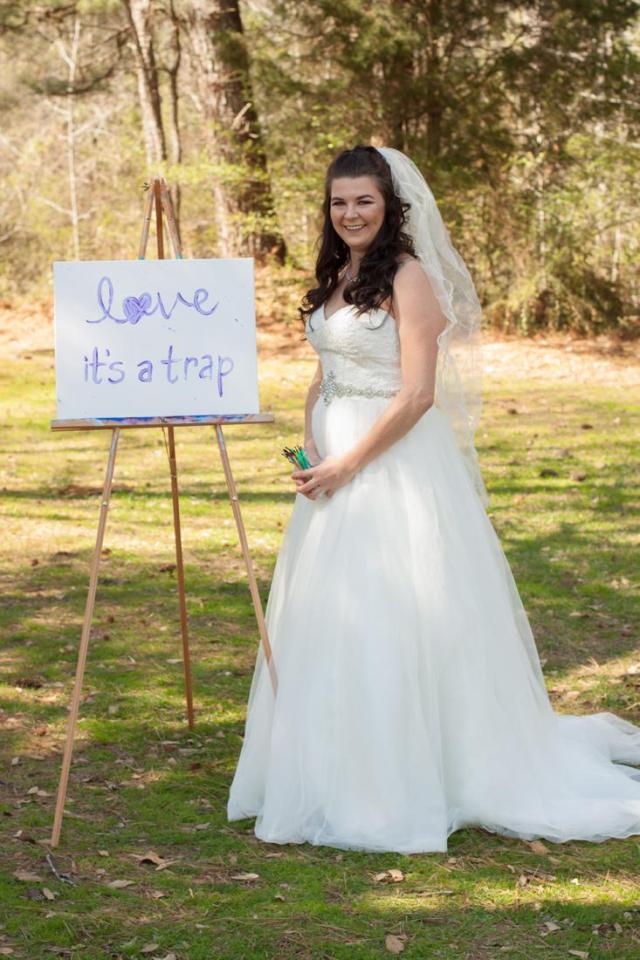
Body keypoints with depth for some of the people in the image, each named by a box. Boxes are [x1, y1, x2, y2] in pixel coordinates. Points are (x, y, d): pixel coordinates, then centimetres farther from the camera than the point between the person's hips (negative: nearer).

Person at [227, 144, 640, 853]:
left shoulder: (409, 276, -11)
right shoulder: (335, 276, 13)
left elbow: (416, 394, -17)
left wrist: (346, 465, -16)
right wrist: (310, 451, 4)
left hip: (393, 464, -8)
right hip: (334, 464, 8)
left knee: (388, 622, -6)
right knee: (327, 622, 11)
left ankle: (401, 790, 4)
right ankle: (337, 782, 23)